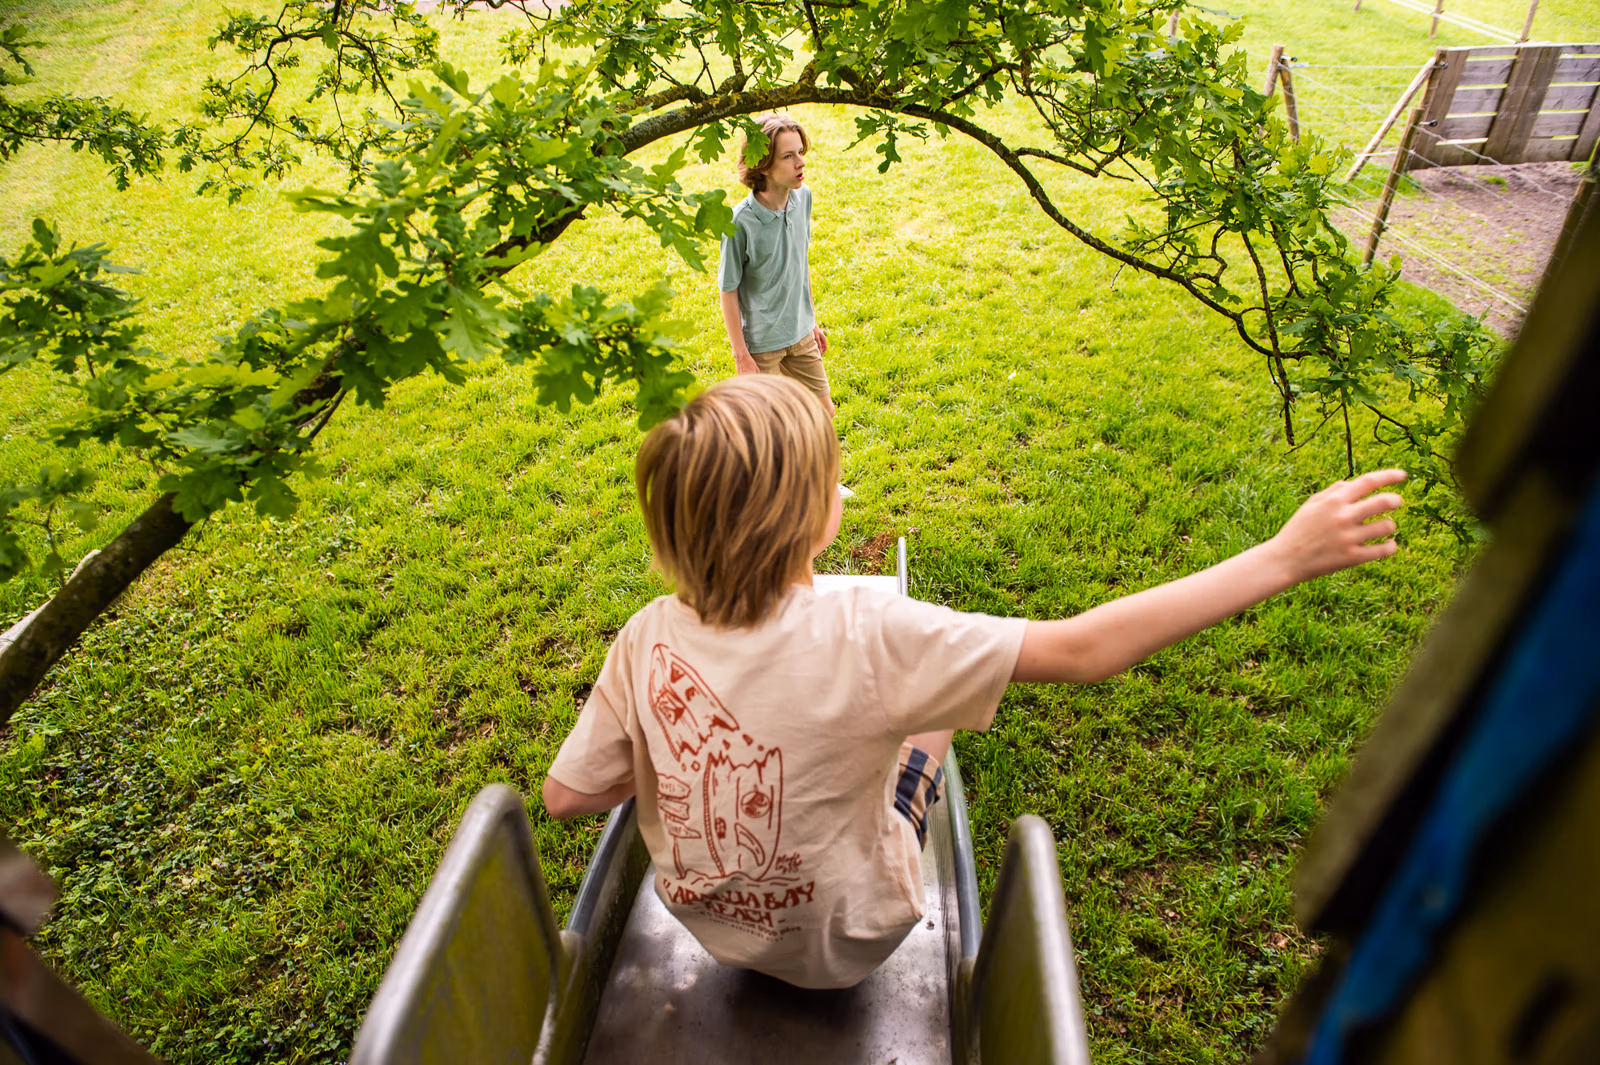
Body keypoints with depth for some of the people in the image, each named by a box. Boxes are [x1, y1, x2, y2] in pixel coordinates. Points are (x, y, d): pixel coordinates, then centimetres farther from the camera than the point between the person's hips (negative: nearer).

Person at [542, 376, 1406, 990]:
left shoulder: (647, 640, -23)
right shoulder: (860, 638, -36)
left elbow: (567, 796, -12)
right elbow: (1084, 650, -32)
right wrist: (1282, 557, -25)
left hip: (709, 924, 4)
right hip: (841, 948, -3)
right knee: (924, 721, 20)